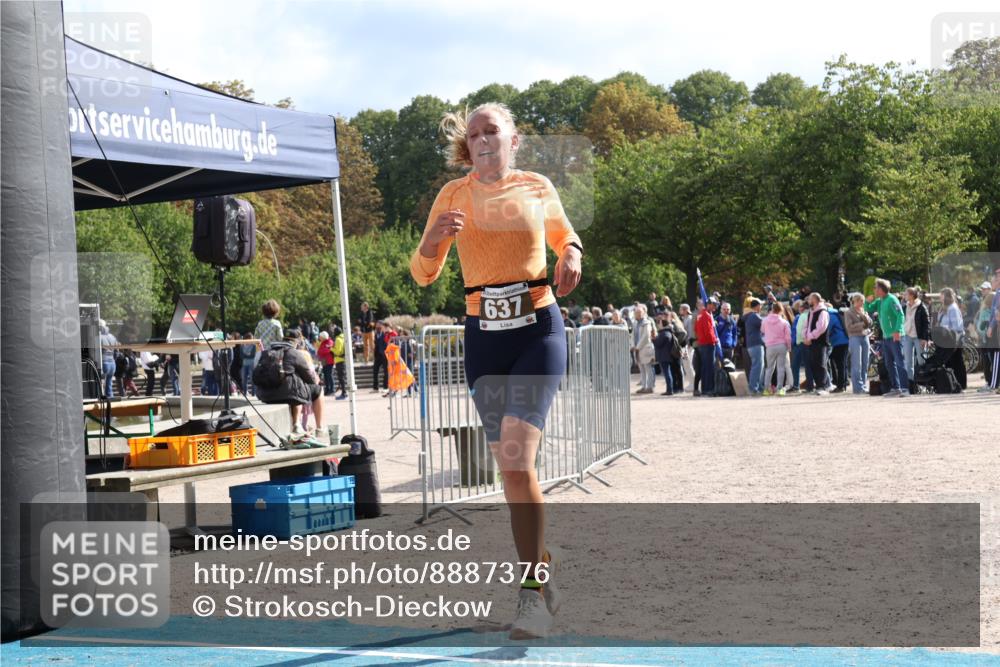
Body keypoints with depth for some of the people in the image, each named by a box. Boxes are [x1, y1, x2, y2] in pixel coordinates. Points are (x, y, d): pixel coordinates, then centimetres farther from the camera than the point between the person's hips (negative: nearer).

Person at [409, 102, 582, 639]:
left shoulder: (537, 188, 2)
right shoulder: (453, 196, 4)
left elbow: (565, 237, 20)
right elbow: (423, 274, 6)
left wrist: (571, 257, -3)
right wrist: (433, 238, -16)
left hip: (538, 331, -3)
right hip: (483, 337, 3)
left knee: (516, 458, -17)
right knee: (511, 467, 7)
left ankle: (532, 594, -13)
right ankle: (542, 575, 22)